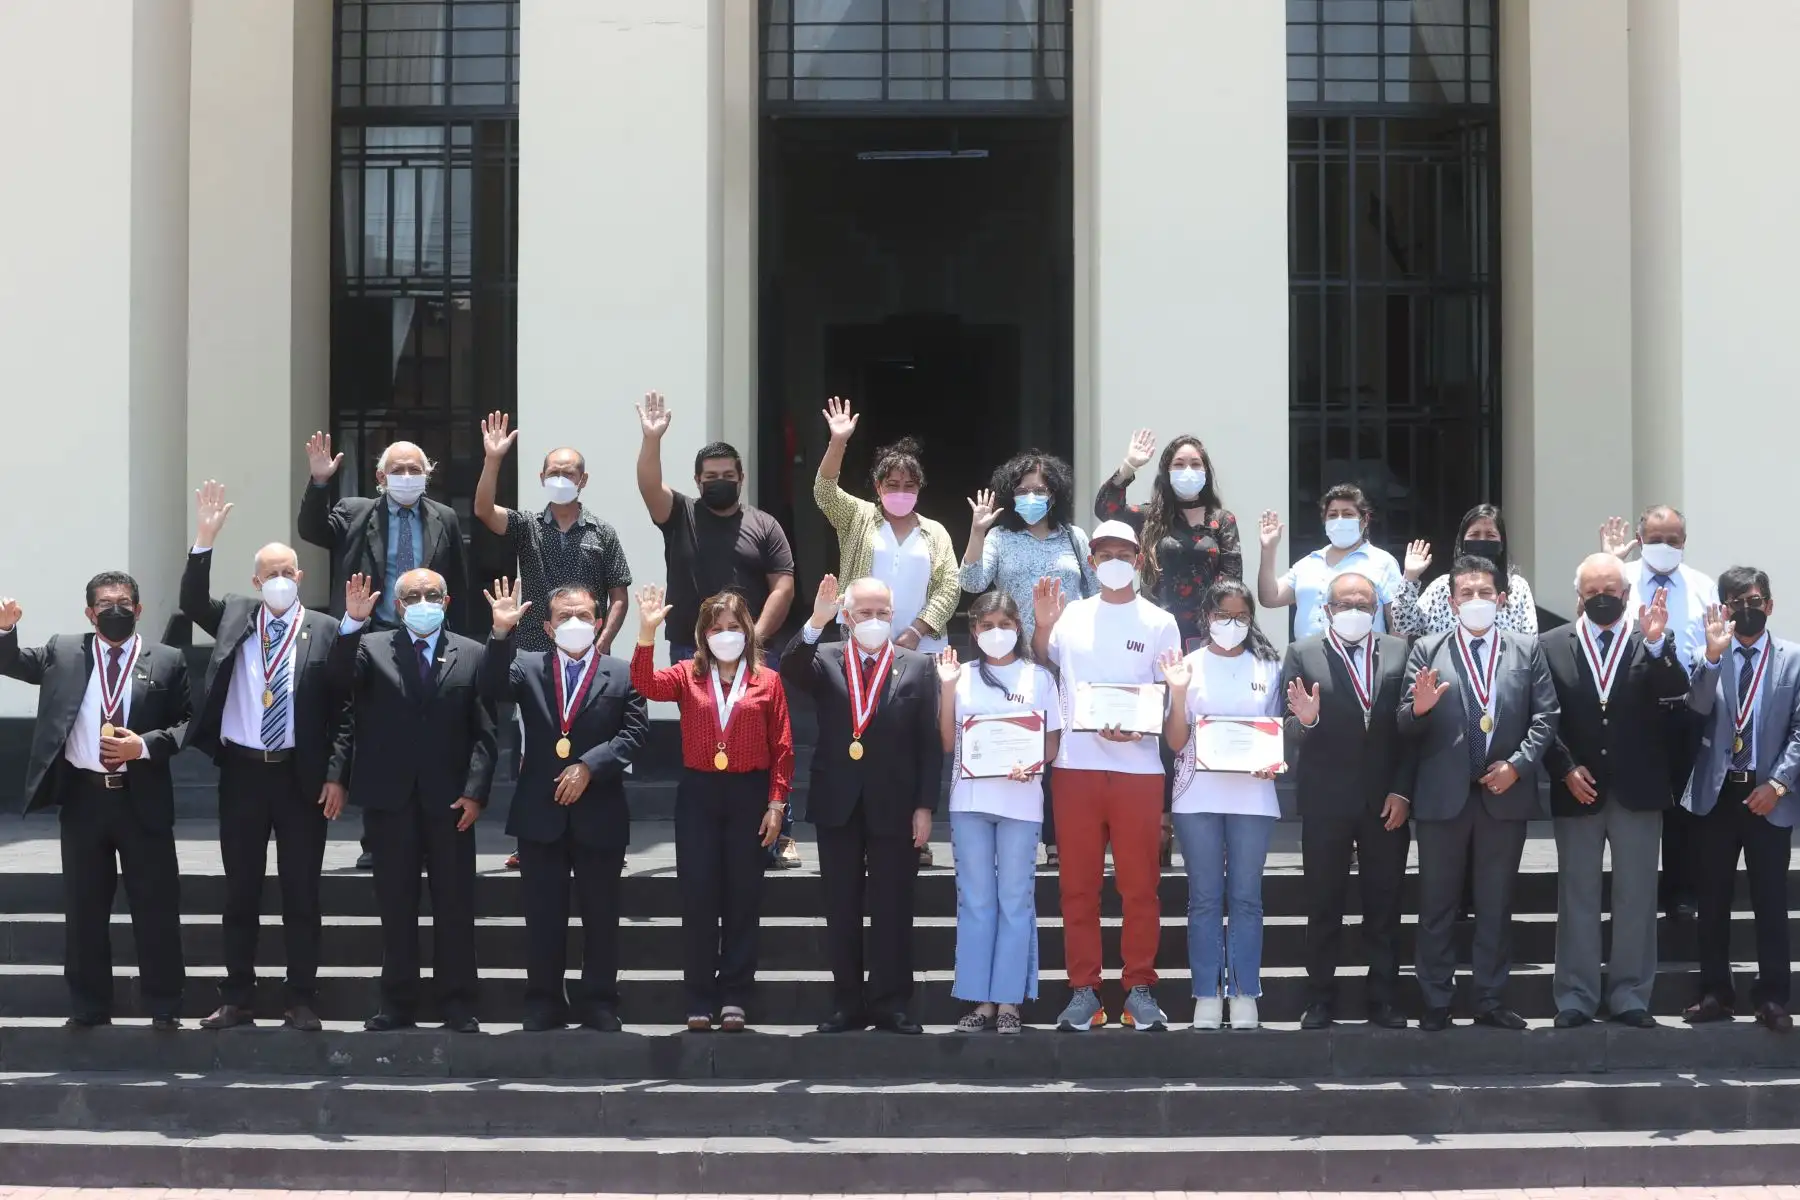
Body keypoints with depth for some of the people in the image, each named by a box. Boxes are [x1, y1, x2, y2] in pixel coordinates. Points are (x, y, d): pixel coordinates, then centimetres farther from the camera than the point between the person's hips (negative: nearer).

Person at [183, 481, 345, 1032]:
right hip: (241, 771, 2)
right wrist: (204, 541, -19)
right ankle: (236, 999, 16)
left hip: (302, 775, -2)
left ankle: (301, 1001, 11)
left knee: (302, 892, 3)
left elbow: (341, 708, 0)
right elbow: (191, 602, -9)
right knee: (240, 891, 8)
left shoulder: (325, 631, 0)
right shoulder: (235, 617, 8)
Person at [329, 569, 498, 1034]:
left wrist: (475, 791, -8)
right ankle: (397, 1003, 14)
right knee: (395, 905, 7)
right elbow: (340, 679, -14)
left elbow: (484, 731, 2)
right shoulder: (370, 647, 6)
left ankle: (457, 1004, 11)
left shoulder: (472, 655, 6)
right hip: (389, 797, 0)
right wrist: (352, 622, -25)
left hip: (450, 800, 0)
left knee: (455, 906, 4)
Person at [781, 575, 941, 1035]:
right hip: (837, 804, 2)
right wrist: (815, 623, -27)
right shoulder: (824, 660, 6)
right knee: (841, 909, 7)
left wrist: (925, 806, -5)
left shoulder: (917, 667, 3)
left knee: (893, 910, 2)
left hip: (894, 806, -1)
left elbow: (930, 743, 1)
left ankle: (891, 1005, 8)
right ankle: (849, 1003, 14)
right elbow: (790, 672, -16)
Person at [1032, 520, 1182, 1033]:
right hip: (1076, 765, 2)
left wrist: (1137, 729, -14)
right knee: (1078, 885, 4)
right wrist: (1042, 625, -5)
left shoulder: (1159, 623, 6)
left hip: (1138, 767, -1)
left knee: (1139, 886, 2)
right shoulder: (1071, 616, 11)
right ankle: (1083, 991, 10)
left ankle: (1140, 990, 10)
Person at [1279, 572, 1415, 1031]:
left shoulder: (1399, 652, 6)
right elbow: (1292, 733, -2)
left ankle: (1385, 1000, 13)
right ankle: (1320, 1001, 11)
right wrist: (1305, 721, -25)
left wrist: (1403, 790, -5)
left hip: (1386, 800, 1)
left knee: (1385, 904, 6)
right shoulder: (1302, 654, 2)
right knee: (1323, 904, 4)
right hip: (1326, 800, -1)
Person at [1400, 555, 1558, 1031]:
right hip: (1443, 794, -1)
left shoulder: (1527, 651, 9)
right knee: (1437, 904, 3)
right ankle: (1436, 1003, 9)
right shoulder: (1427, 651, 5)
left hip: (1506, 792, 1)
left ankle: (1491, 1001, 14)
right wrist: (1419, 708, -22)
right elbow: (1405, 726, 1)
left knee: (1496, 904, 7)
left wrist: (1518, 764, -10)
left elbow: (1545, 716, 3)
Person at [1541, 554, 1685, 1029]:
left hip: (1637, 791, 0)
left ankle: (1630, 994, 14)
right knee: (1577, 897, 6)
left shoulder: (1653, 645, 3)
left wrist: (1656, 643, -27)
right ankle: (1575, 996, 12)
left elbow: (1676, 691, -14)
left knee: (1637, 898, 6)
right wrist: (1566, 768, -10)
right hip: (1577, 789, 0)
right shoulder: (1552, 645, 2)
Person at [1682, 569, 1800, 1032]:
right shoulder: (1708, 657, 3)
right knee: (1713, 900, 7)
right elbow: (1699, 706, -13)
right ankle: (1715, 993, 16)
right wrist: (1712, 655, -26)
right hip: (1717, 792, 1)